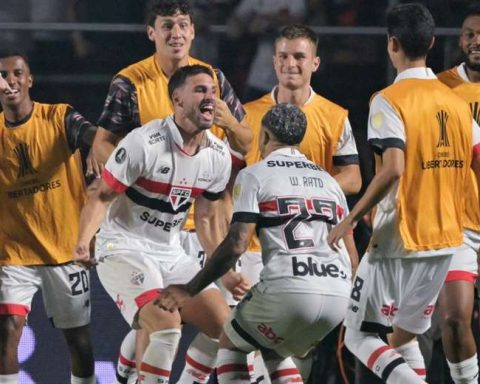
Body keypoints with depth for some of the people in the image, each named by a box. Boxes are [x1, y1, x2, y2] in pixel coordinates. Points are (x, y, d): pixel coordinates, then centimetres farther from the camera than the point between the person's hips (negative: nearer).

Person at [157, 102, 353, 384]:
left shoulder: (254, 176, 6)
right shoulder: (328, 181, 24)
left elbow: (237, 244, -4)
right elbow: (350, 251, 22)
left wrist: (190, 291, 2)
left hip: (289, 288, -6)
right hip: (339, 296, 6)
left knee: (230, 345, 20)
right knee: (274, 352, 30)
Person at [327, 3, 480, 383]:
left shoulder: (389, 101, -12)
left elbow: (393, 170, -24)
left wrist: (351, 219, -15)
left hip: (399, 241, -6)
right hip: (446, 241, 7)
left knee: (360, 335, 2)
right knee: (404, 337, 18)